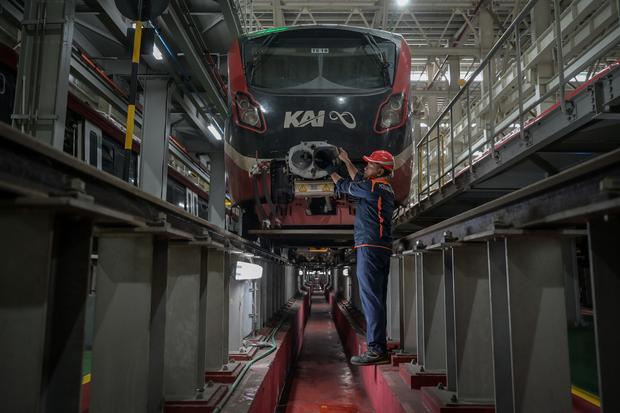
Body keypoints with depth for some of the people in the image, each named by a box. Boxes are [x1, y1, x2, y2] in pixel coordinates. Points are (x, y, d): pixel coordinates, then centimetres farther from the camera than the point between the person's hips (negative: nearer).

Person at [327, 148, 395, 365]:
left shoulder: (373, 188, -9)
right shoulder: (386, 189, 19)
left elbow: (345, 186, 6)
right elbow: (359, 180, 33)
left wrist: (332, 172, 25)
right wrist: (346, 161, 39)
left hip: (370, 247, -10)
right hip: (383, 248, 10)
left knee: (371, 297, -11)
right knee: (378, 299, 11)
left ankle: (376, 349, -12)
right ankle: (379, 347, 16)